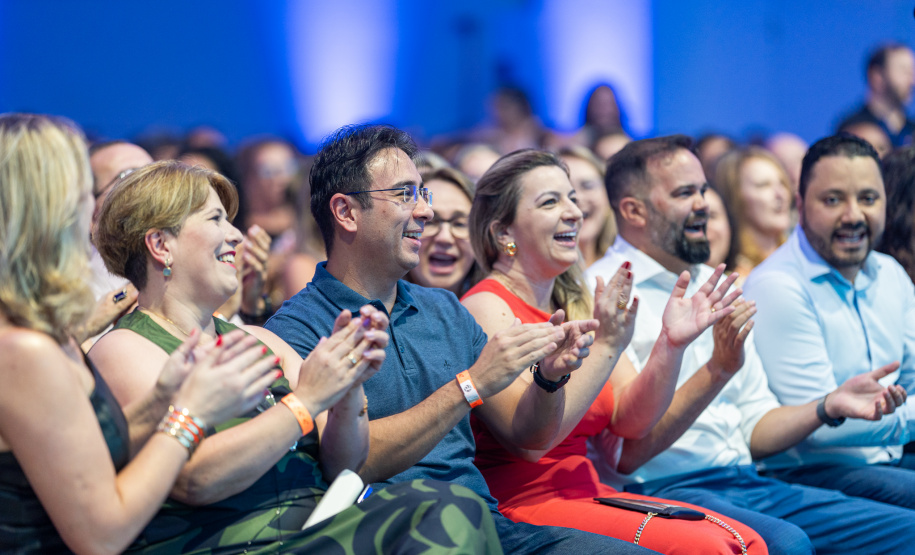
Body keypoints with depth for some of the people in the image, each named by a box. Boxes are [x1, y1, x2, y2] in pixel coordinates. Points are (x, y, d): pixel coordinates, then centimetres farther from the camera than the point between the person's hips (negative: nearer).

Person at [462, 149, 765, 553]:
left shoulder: (580, 305, 14)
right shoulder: (486, 307, -9)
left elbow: (630, 420, 8)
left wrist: (671, 345, -8)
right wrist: (605, 347, -21)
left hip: (587, 494, 8)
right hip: (518, 505, -7)